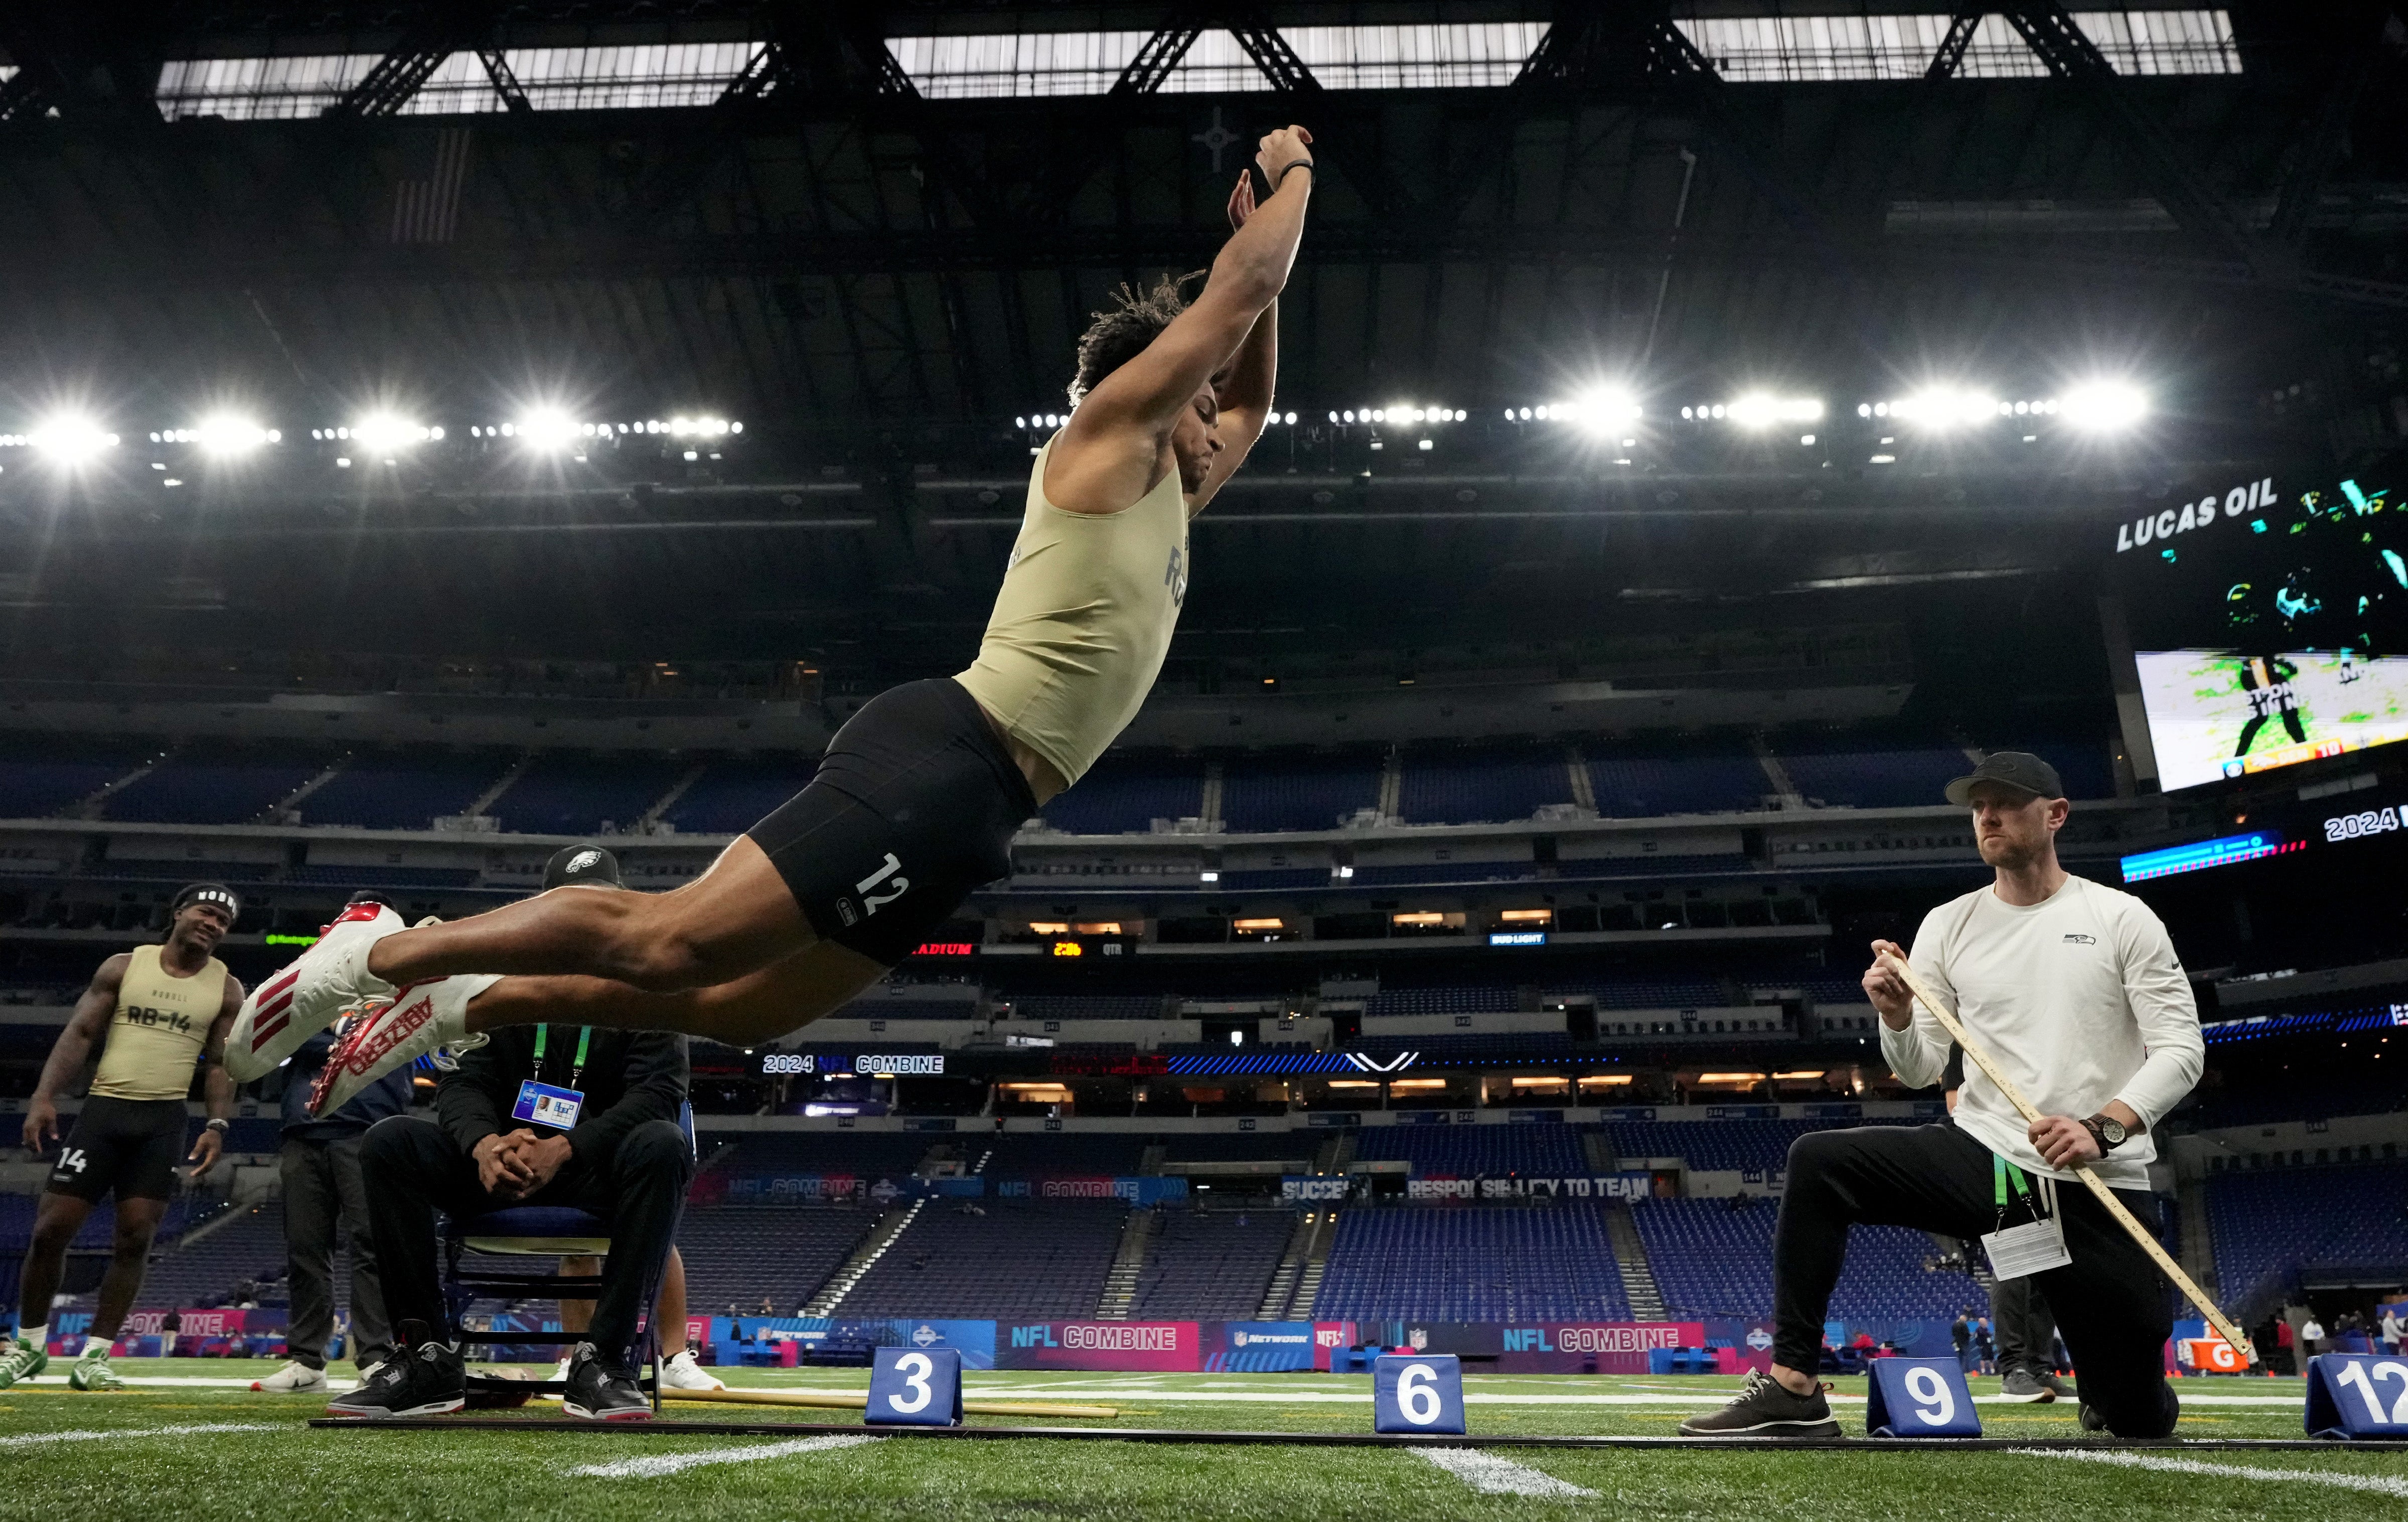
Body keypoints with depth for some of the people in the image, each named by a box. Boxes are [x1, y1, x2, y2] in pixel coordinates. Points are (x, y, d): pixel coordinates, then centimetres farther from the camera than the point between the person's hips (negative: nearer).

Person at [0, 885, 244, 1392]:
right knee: (51, 1228, 0)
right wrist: (44, 1096, -10)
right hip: (104, 1108, 0)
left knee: (134, 1239, -3)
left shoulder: (226, 989, 5)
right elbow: (79, 1033, 2)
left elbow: (220, 1065, 4)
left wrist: (217, 1125, -9)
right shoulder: (124, 967, 4)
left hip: (164, 1121, 0)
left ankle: (95, 1355, 7)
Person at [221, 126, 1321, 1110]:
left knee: (735, 1005, 10)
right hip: (939, 763, -9)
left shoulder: (1157, 500, 27)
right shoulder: (1111, 431, 3)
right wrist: (1293, 175, 19)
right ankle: (380, 958, 3)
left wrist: (1255, 257, 35)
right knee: (665, 940, -11)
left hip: (967, 811, 9)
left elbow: (1250, 404, 42)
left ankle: (459, 1003, 18)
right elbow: (1239, 293, 2)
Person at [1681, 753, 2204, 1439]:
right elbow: (1920, 1069, 7)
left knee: (2139, 1418, 1)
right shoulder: (1947, 925, 7)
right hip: (1979, 1157, 2)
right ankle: (1793, 1389, -19)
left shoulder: (2122, 918, 1)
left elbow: (2181, 1047, -5)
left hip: (2097, 1191, -2)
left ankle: (2108, 1391, 41)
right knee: (1818, 1162, -23)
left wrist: (2104, 1127, -21)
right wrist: (1898, 1018, -15)